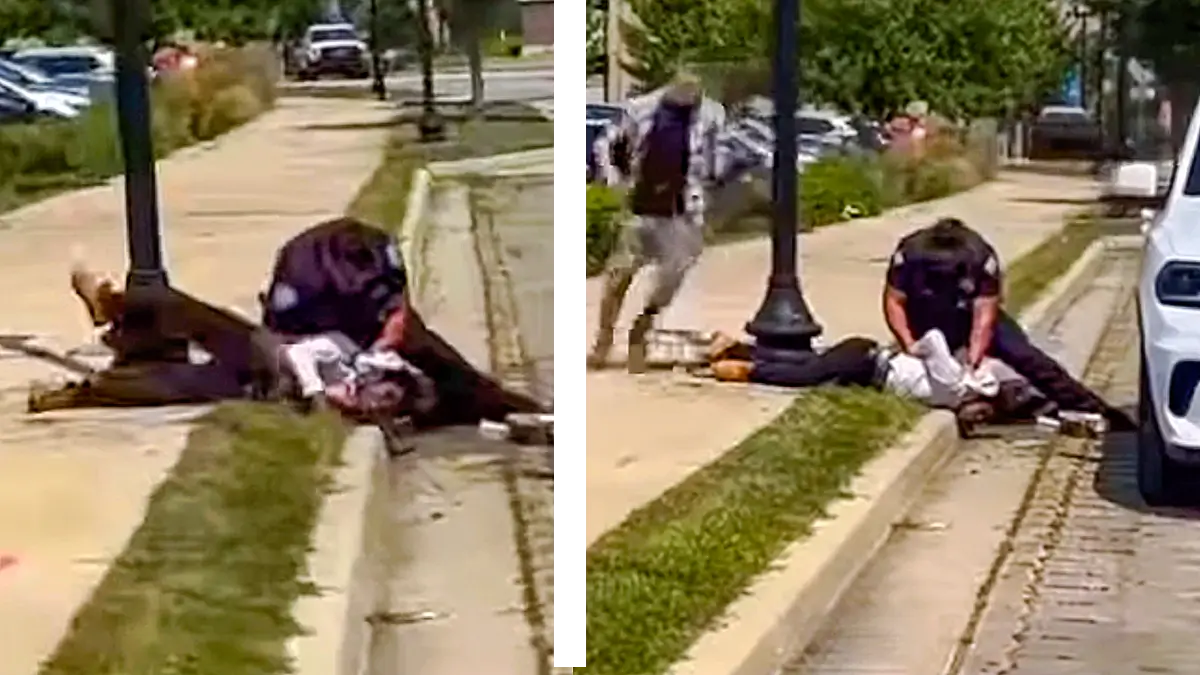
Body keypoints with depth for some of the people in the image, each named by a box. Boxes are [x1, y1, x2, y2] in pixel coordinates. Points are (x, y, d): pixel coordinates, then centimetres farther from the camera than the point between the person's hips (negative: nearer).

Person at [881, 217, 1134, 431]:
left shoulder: (982, 257, -32)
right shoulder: (910, 253, -31)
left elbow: (984, 314, -29)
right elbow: (894, 301, -21)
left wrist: (972, 359, -37)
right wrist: (909, 343, -33)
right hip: (928, 320, 3)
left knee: (1024, 356, -12)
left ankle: (1094, 409, -14)